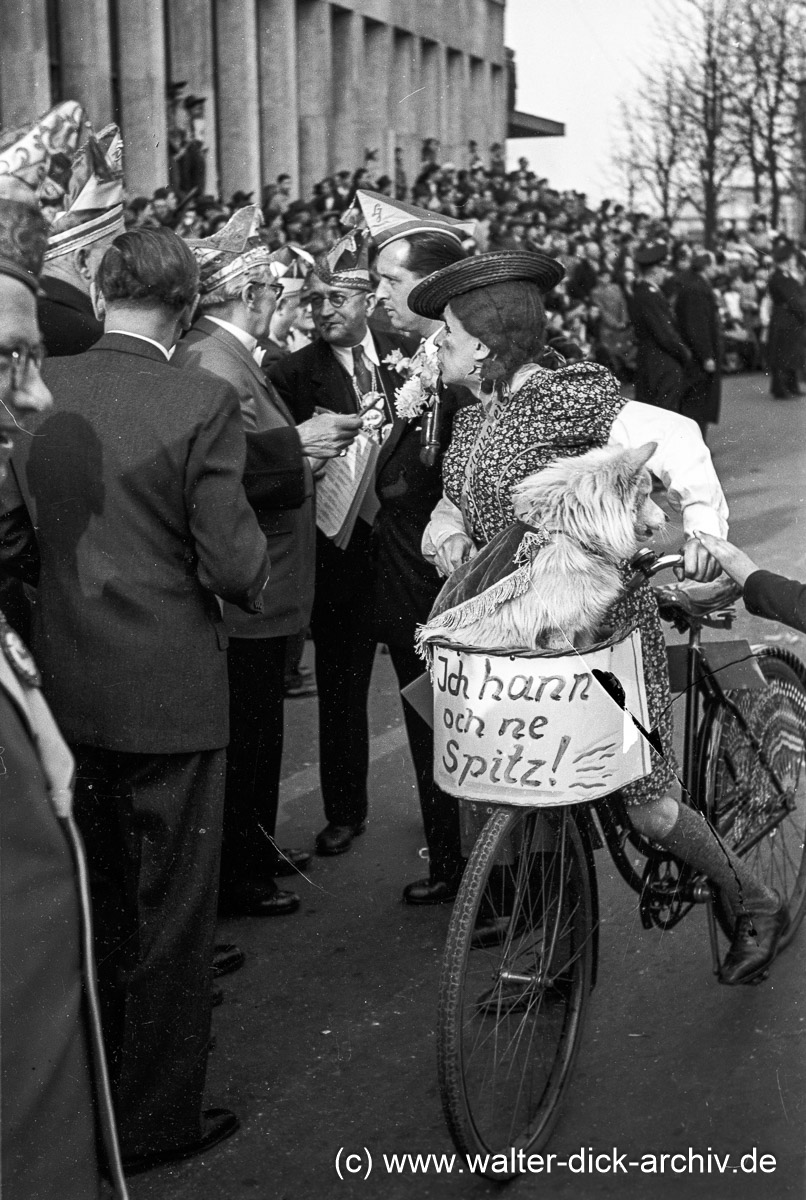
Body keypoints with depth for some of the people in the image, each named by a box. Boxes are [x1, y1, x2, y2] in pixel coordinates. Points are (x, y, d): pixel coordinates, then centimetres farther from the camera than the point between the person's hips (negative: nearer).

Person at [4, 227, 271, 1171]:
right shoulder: (202, 403, -16)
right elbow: (232, 564, -17)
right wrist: (252, 577, 4)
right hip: (168, 687, -5)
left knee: (94, 901, 22)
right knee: (172, 913, 11)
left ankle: (91, 1090, 39)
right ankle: (157, 1119, 24)